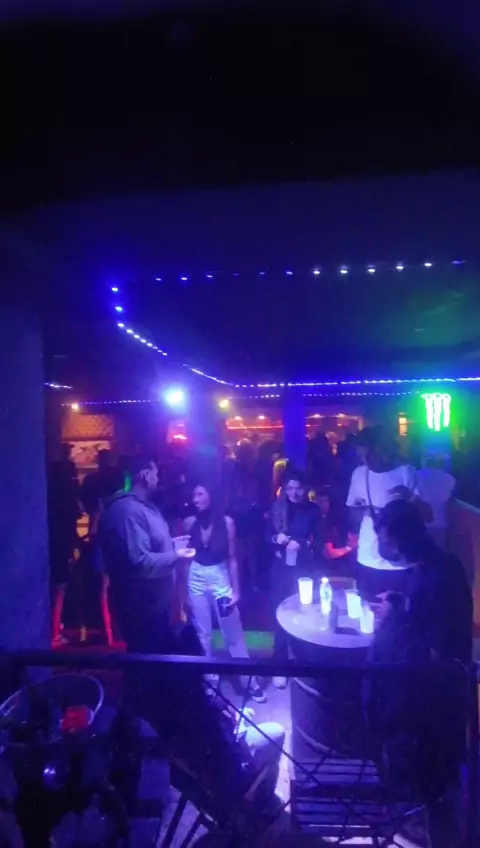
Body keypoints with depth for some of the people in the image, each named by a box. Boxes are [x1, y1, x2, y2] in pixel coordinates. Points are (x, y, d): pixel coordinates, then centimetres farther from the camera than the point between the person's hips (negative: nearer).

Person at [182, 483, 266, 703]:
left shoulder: (226, 522, -10)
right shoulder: (189, 523, -6)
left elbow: (232, 559, -4)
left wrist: (236, 590, -5)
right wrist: (183, 593, 3)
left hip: (221, 581, -1)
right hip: (196, 583, 2)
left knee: (234, 635, 7)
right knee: (202, 635, 12)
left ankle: (250, 682, 22)